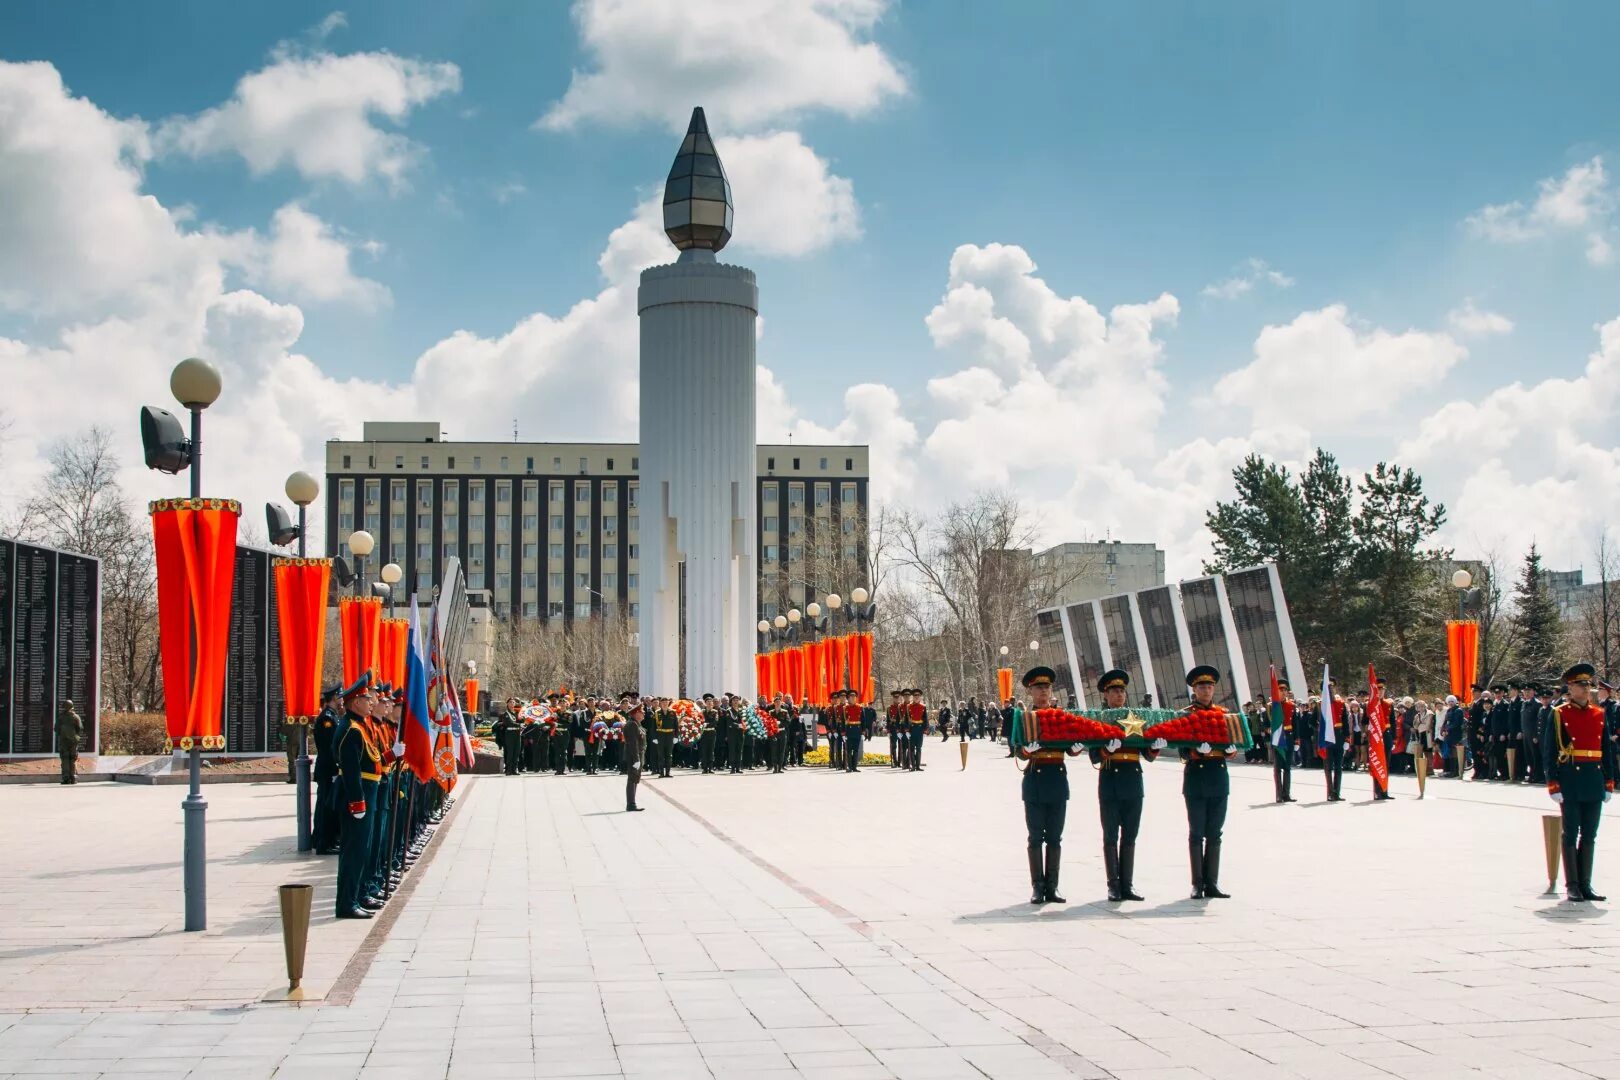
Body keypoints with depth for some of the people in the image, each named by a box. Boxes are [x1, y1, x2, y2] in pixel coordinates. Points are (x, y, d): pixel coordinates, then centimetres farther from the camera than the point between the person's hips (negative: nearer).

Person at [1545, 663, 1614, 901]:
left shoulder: (1599, 715, 11)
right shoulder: (1559, 714, -2)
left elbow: (1607, 751, 14)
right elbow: (1549, 752, -5)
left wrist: (1609, 783, 8)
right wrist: (1553, 785, -10)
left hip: (1594, 783, 4)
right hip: (1570, 784, -4)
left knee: (1589, 836, 7)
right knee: (1571, 834, 1)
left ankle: (1585, 884, 13)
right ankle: (1572, 885, 6)